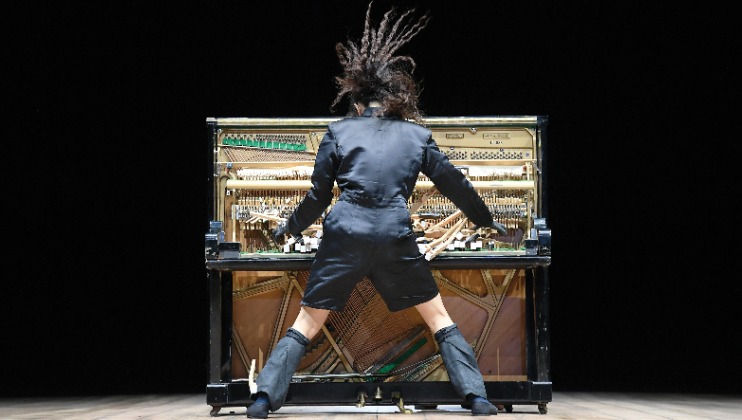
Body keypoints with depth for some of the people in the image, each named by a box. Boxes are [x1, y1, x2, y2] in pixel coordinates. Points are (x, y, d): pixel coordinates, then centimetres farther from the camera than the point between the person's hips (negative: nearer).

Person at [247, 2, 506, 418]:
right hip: (396, 238, 0)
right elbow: (455, 184, 18)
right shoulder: (417, 134, 12)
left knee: (306, 324, 9)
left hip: (344, 237, 0)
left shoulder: (339, 131, 10)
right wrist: (488, 221, 33)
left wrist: (289, 228, 29)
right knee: (440, 319, 14)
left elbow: (318, 197, 12)